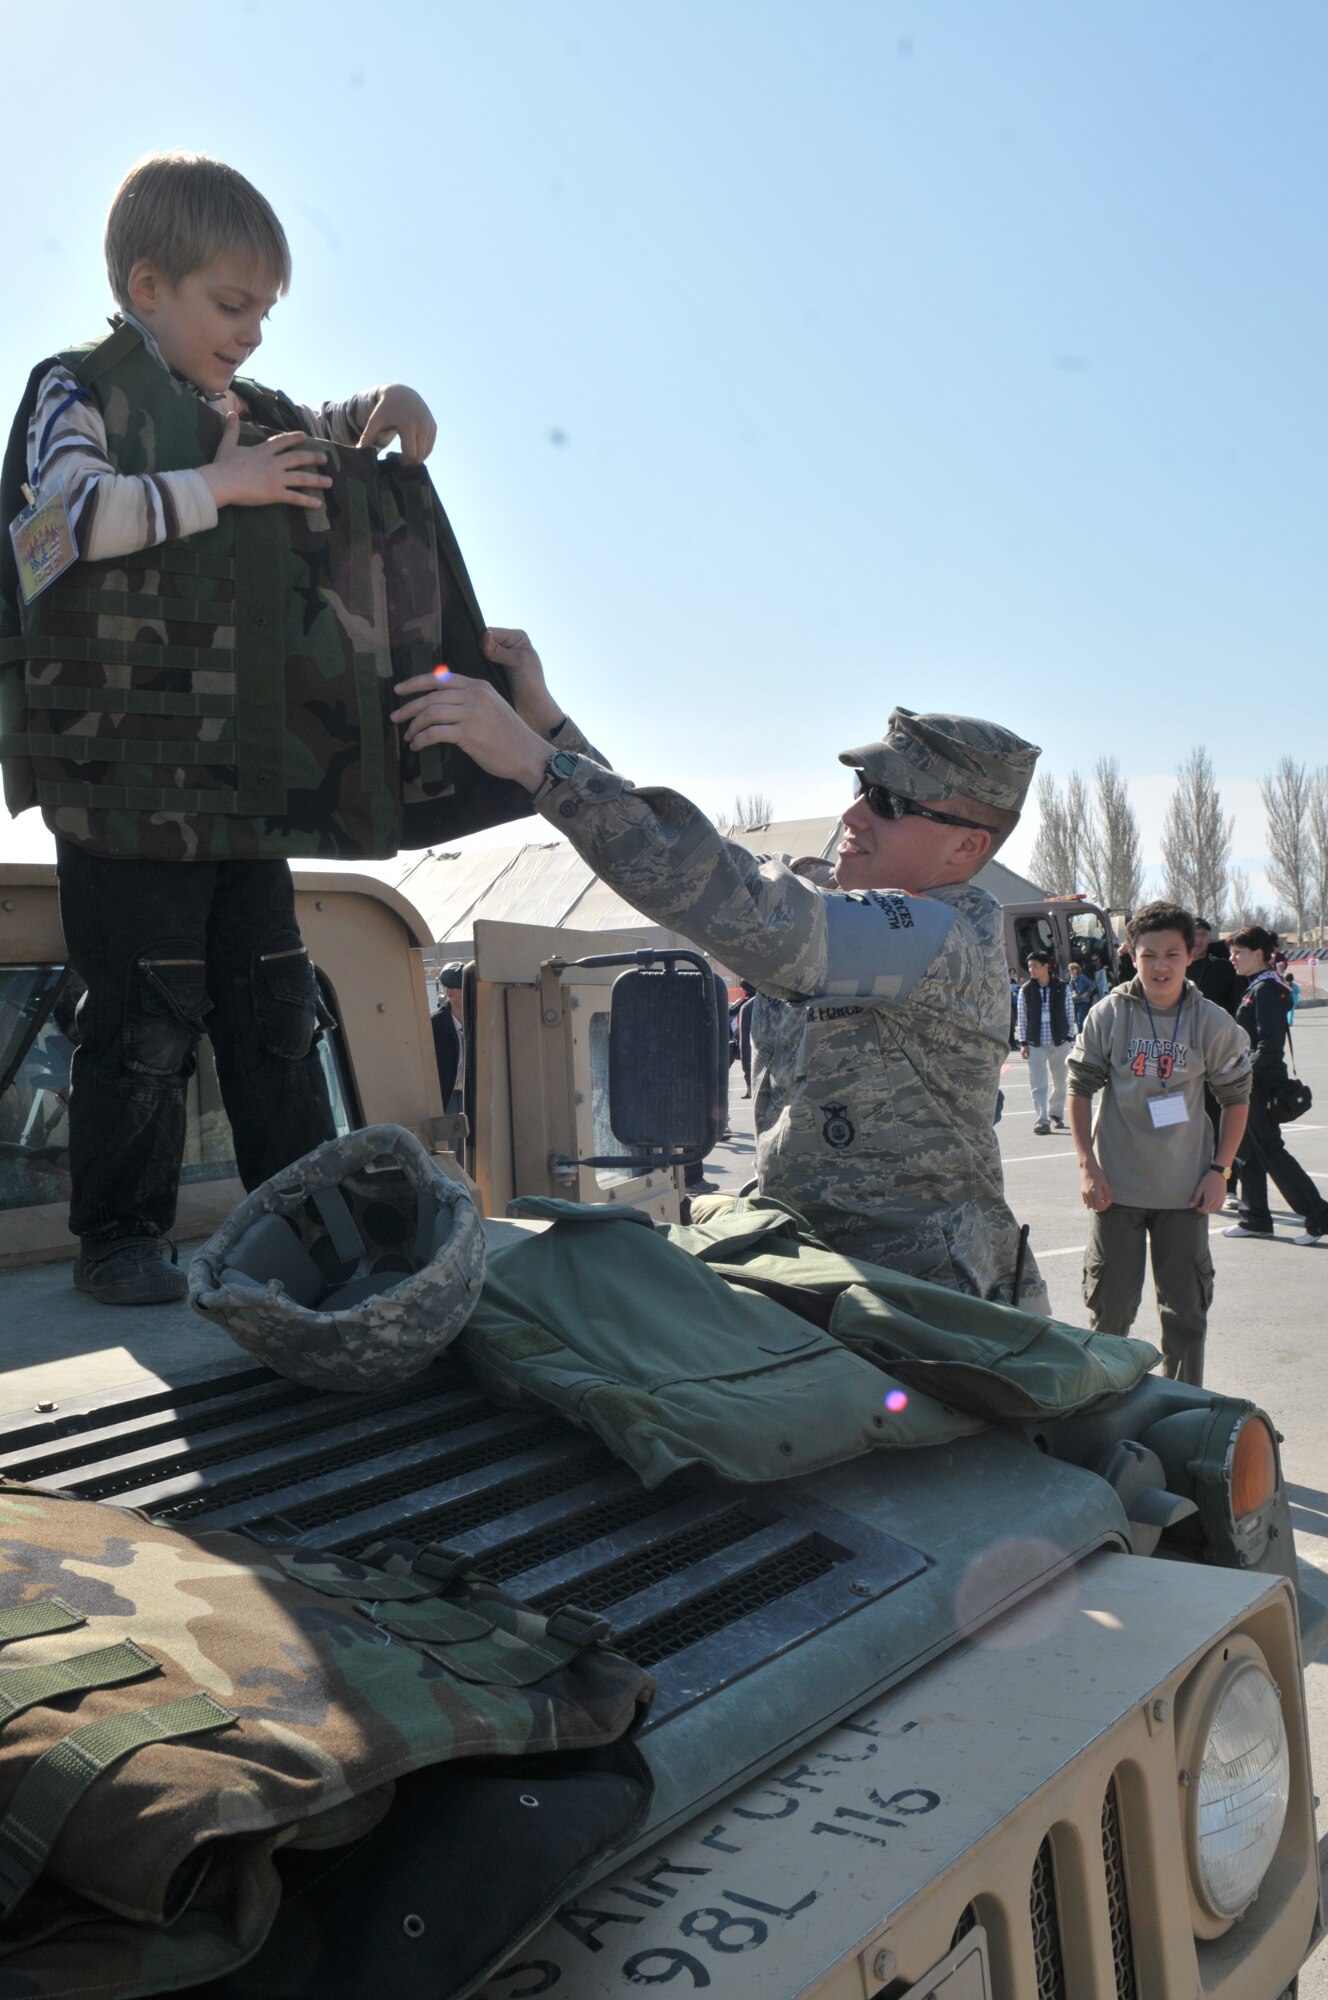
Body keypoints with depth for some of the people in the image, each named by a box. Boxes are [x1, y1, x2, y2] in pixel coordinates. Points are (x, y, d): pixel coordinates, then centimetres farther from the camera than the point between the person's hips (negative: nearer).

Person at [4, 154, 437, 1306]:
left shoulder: (250, 417, 18)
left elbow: (335, 431, 31)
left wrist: (391, 404, 9)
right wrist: (220, 486, -18)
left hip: (246, 786, 7)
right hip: (128, 783, -7)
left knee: (278, 1006, 11)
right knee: (146, 1021, -2)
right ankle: (118, 1236, 13)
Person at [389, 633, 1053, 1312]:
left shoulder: (953, 937, -18)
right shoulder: (838, 910, 10)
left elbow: (745, 908, -31)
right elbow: (679, 863, 10)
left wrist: (534, 760, -33)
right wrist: (545, 719, 1)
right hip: (813, 1278, 8)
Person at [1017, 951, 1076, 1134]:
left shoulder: (1062, 988, -1)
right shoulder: (1025, 990, 0)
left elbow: (1070, 1014, 4)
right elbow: (1022, 1018, 2)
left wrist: (1069, 1037, -1)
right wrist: (1023, 1043, -1)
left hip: (1059, 1042, 1)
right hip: (1035, 1043, -1)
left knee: (1059, 1082, 12)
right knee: (1038, 1085, -6)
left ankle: (1056, 1114, 30)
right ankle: (1042, 1120, -7)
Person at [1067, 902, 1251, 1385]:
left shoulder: (1213, 1023, -4)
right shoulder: (1108, 1015, -6)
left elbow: (1236, 1099, 5)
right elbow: (1079, 1089, 1)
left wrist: (1219, 1169, -2)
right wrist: (1087, 1165, -5)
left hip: (1185, 1190, 1)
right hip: (1117, 1187, -1)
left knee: (1185, 1309, 10)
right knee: (1110, 1308, 7)